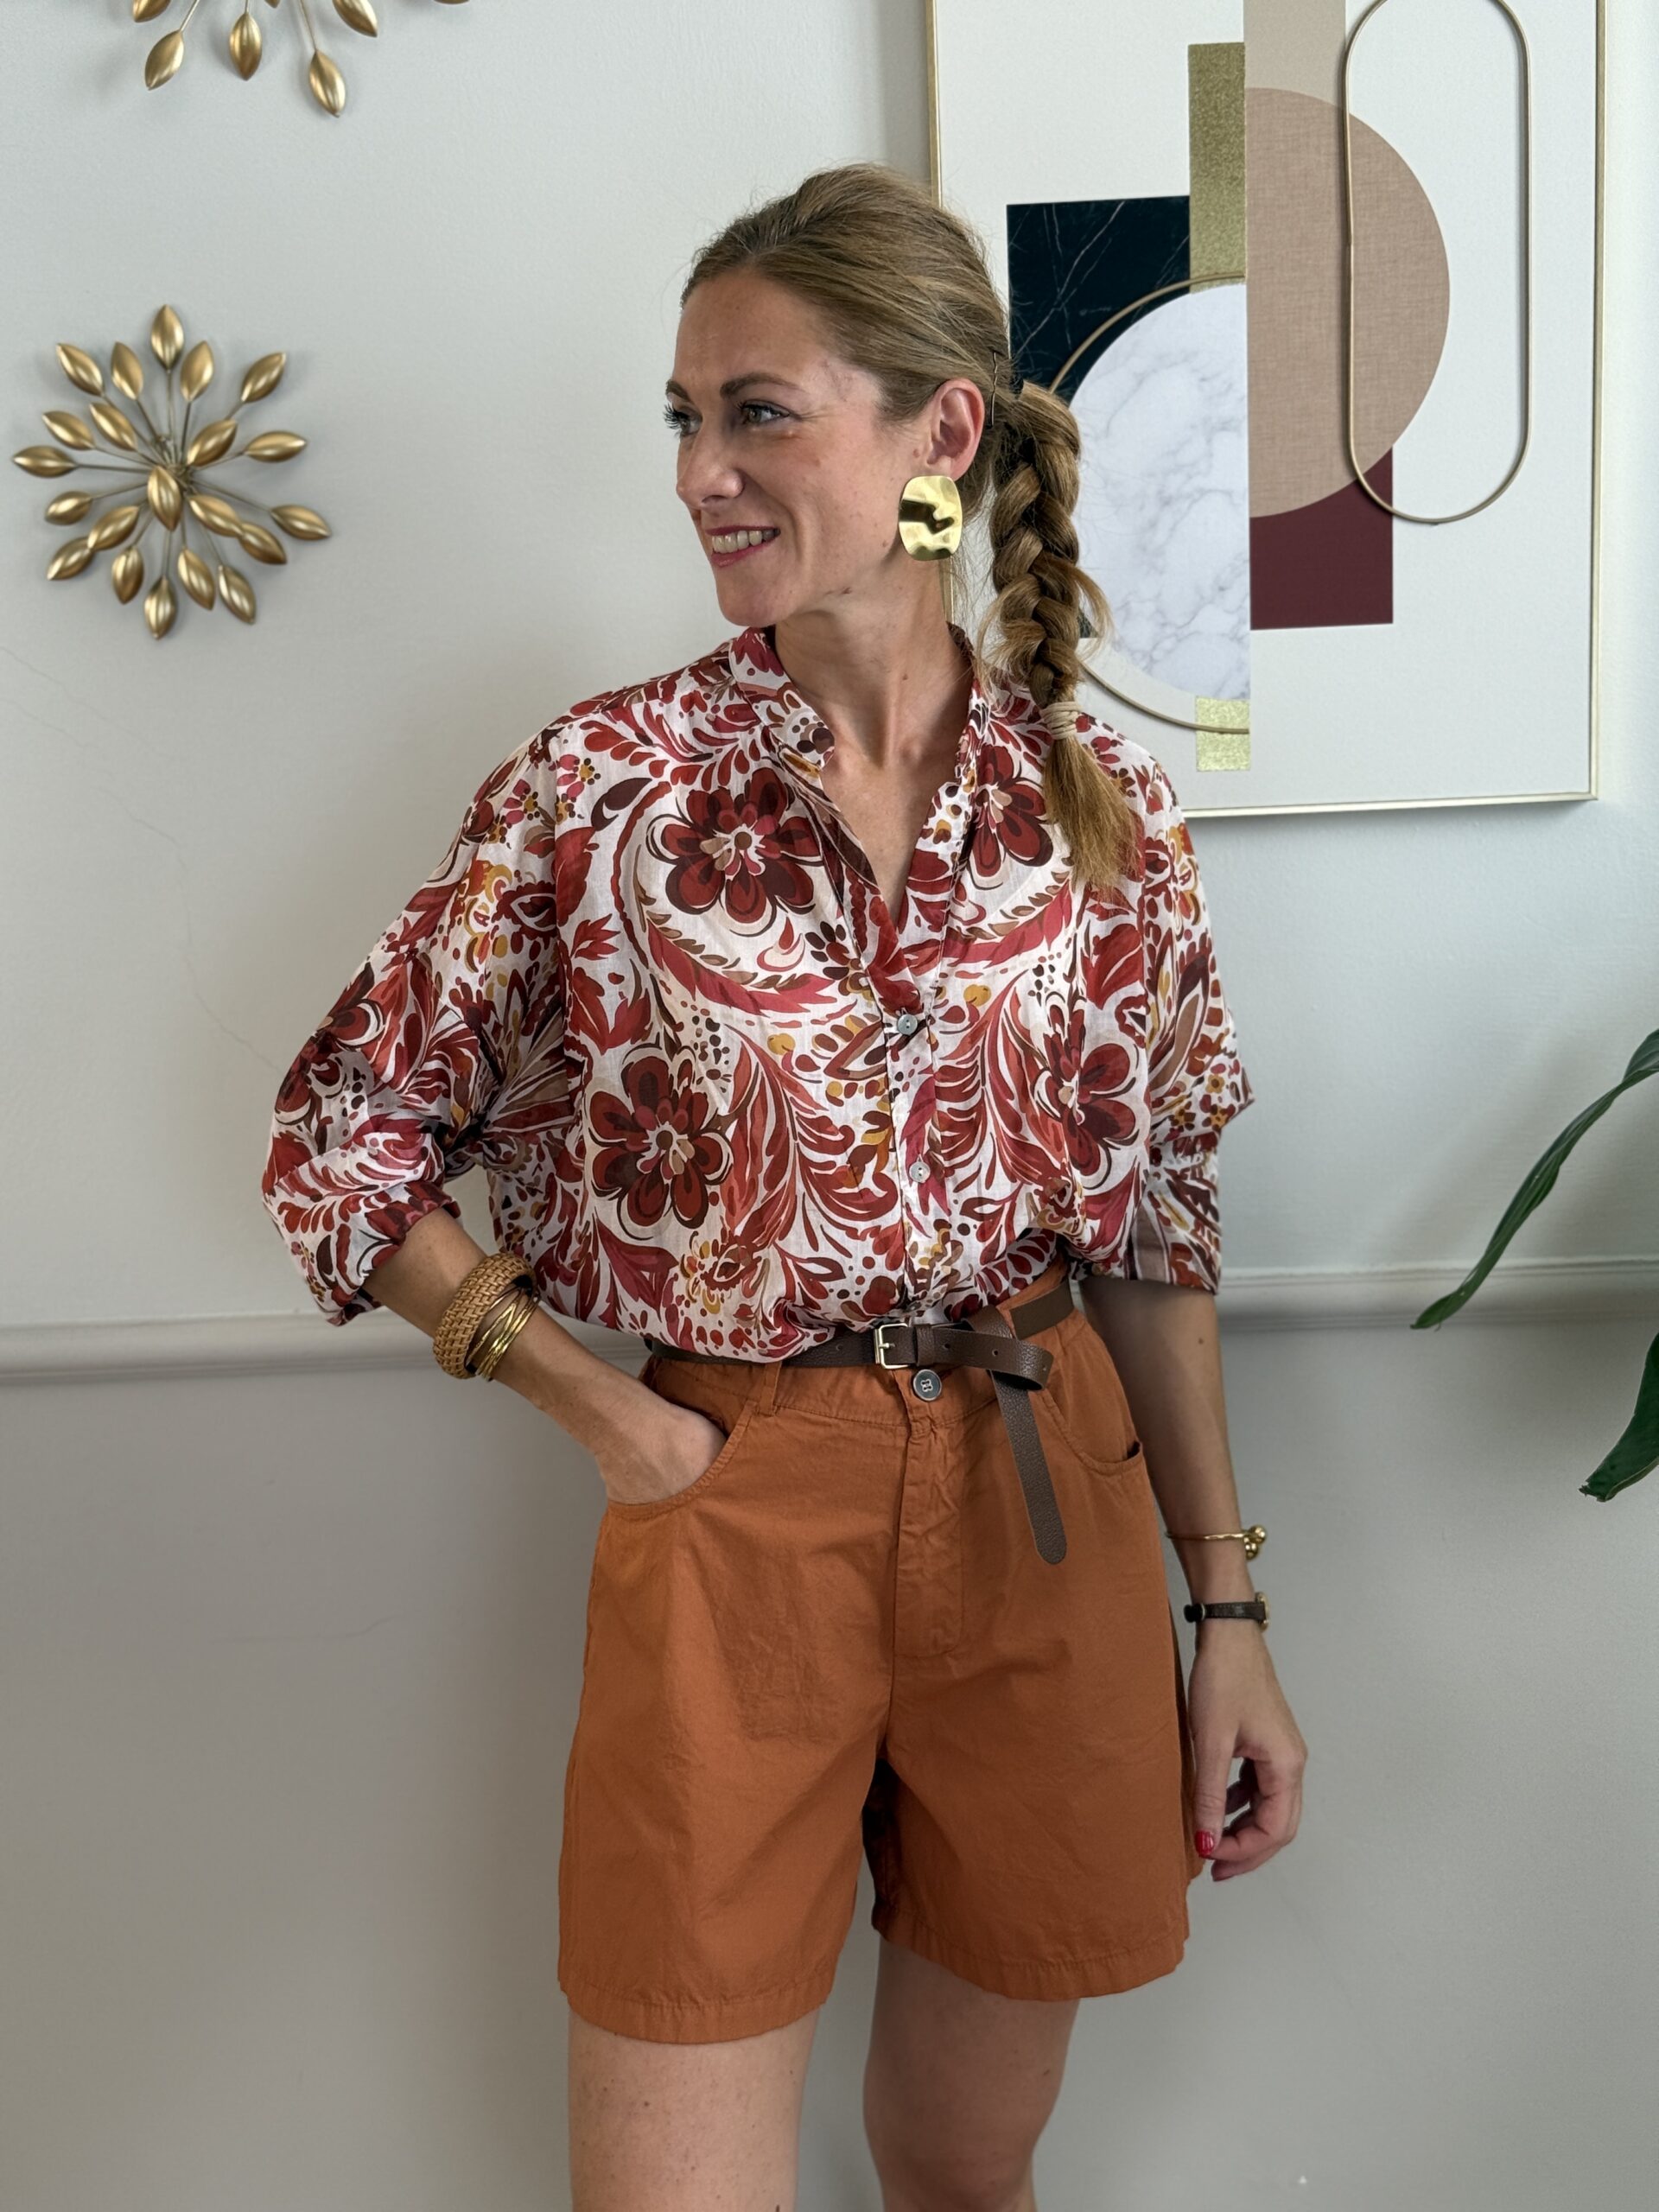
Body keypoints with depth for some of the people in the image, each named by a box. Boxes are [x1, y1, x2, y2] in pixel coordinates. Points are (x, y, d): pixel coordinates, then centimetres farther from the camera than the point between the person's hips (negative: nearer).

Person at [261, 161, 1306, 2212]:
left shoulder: (1102, 805, -2)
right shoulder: (602, 784, -8)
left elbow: (1154, 1220, 5)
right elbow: (340, 1140, 0)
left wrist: (1228, 1608, 5)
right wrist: (596, 1404, -9)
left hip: (1052, 1502, 2)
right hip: (731, 1505, -2)